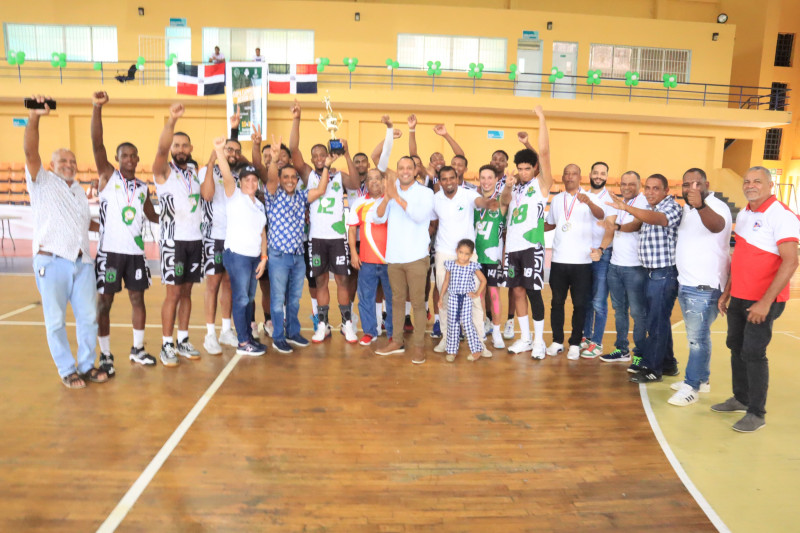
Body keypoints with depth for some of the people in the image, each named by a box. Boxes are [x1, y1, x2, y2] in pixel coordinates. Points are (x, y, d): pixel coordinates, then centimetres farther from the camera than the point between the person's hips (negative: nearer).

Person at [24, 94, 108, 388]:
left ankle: (87, 365, 19)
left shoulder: (79, 189, 22)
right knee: (56, 320, 1)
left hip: (82, 261, 5)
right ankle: (67, 371, 11)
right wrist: (33, 118, -26)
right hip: (52, 261, -5)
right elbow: (30, 152, -13)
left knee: (88, 316, 7)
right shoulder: (42, 181, 4)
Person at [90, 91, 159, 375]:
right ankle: (105, 355, 14)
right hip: (110, 251, -4)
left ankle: (137, 349, 25)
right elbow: (97, 144, -13)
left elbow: (153, 216, 21)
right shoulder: (108, 175, 1)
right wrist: (97, 108, -23)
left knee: (138, 298, 10)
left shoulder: (143, 187, 12)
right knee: (104, 302, 2)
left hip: (135, 251, 4)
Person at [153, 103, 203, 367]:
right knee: (173, 293, -3)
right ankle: (166, 345, 7)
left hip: (195, 238, 5)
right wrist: (172, 119, -36)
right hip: (174, 240, -5)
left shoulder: (194, 171, 14)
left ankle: (183, 340, 19)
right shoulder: (164, 171, -4)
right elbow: (161, 148, -21)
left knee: (186, 292, 10)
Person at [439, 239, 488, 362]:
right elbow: (446, 282, 9)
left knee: (467, 323, -5)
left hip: (466, 298, -2)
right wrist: (441, 297, 9)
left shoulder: (473, 266, -4)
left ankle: (477, 349, 8)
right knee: (452, 324, 4)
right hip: (453, 298, 2)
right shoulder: (450, 265, 0)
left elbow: (483, 280, 7)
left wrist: (477, 294, 2)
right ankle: (452, 351, 13)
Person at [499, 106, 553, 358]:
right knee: (517, 291, 9)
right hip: (512, 247, 5)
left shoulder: (541, 183, 0)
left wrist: (541, 118, -10)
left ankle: (539, 341, 9)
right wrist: (507, 186, -16)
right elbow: (503, 204, 0)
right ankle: (525, 338, 22)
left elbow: (544, 152, -11)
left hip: (532, 246, -5)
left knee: (533, 292, -4)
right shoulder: (515, 186, 14)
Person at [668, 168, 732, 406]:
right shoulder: (687, 209, 12)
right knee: (697, 335, 18)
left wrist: (700, 205, -59)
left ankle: (692, 386, 6)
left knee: (697, 337, -4)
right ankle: (701, 379, 30)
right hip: (686, 284, 9)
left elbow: (717, 225, -42)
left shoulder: (716, 206, -16)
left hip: (705, 286, -9)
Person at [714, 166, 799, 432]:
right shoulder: (743, 215, 10)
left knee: (753, 354, -3)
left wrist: (765, 302, -23)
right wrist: (727, 291, 15)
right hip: (738, 298, 7)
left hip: (762, 302, -7)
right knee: (736, 347, 14)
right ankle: (740, 399, 29)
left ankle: (756, 413, 10)